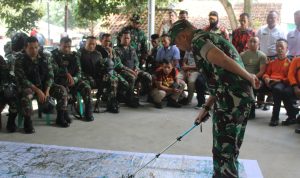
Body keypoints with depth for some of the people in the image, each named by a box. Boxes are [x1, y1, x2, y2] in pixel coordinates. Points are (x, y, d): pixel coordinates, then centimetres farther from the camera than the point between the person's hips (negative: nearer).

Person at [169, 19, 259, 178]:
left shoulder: (197, 40, -6)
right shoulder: (209, 38, 24)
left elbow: (222, 60, -27)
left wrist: (248, 76, -14)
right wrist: (206, 107, 21)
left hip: (231, 99, -10)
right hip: (240, 96, 10)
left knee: (224, 152, -1)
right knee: (229, 150, 19)